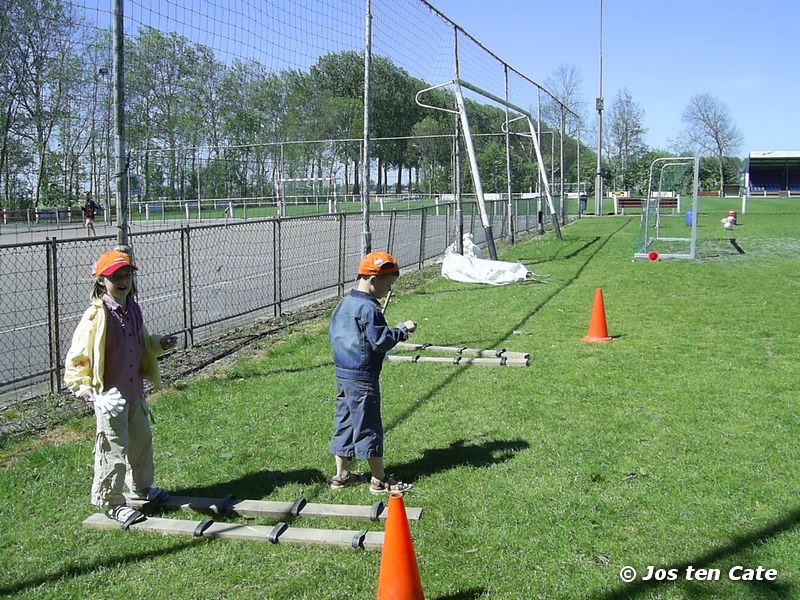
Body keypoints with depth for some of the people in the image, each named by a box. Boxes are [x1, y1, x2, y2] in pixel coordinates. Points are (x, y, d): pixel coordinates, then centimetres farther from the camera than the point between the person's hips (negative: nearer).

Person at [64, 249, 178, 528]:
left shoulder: (133, 310, 5)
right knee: (114, 449, 1)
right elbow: (77, 355, -14)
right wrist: (82, 385, -24)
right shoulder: (96, 316, -17)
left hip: (134, 389, 8)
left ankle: (141, 486, 43)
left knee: (142, 438, 22)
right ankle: (110, 502, 18)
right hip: (109, 393, -8)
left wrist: (159, 344, 4)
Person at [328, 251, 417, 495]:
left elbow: (332, 335, 17)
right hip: (362, 379, -9)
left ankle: (341, 475, 25)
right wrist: (402, 329, -11)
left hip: (342, 374, 9)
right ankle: (379, 480, 11)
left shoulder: (343, 304, 9)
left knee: (344, 423, 16)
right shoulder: (368, 308, -19)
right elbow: (380, 341, -23)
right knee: (368, 427, 0)